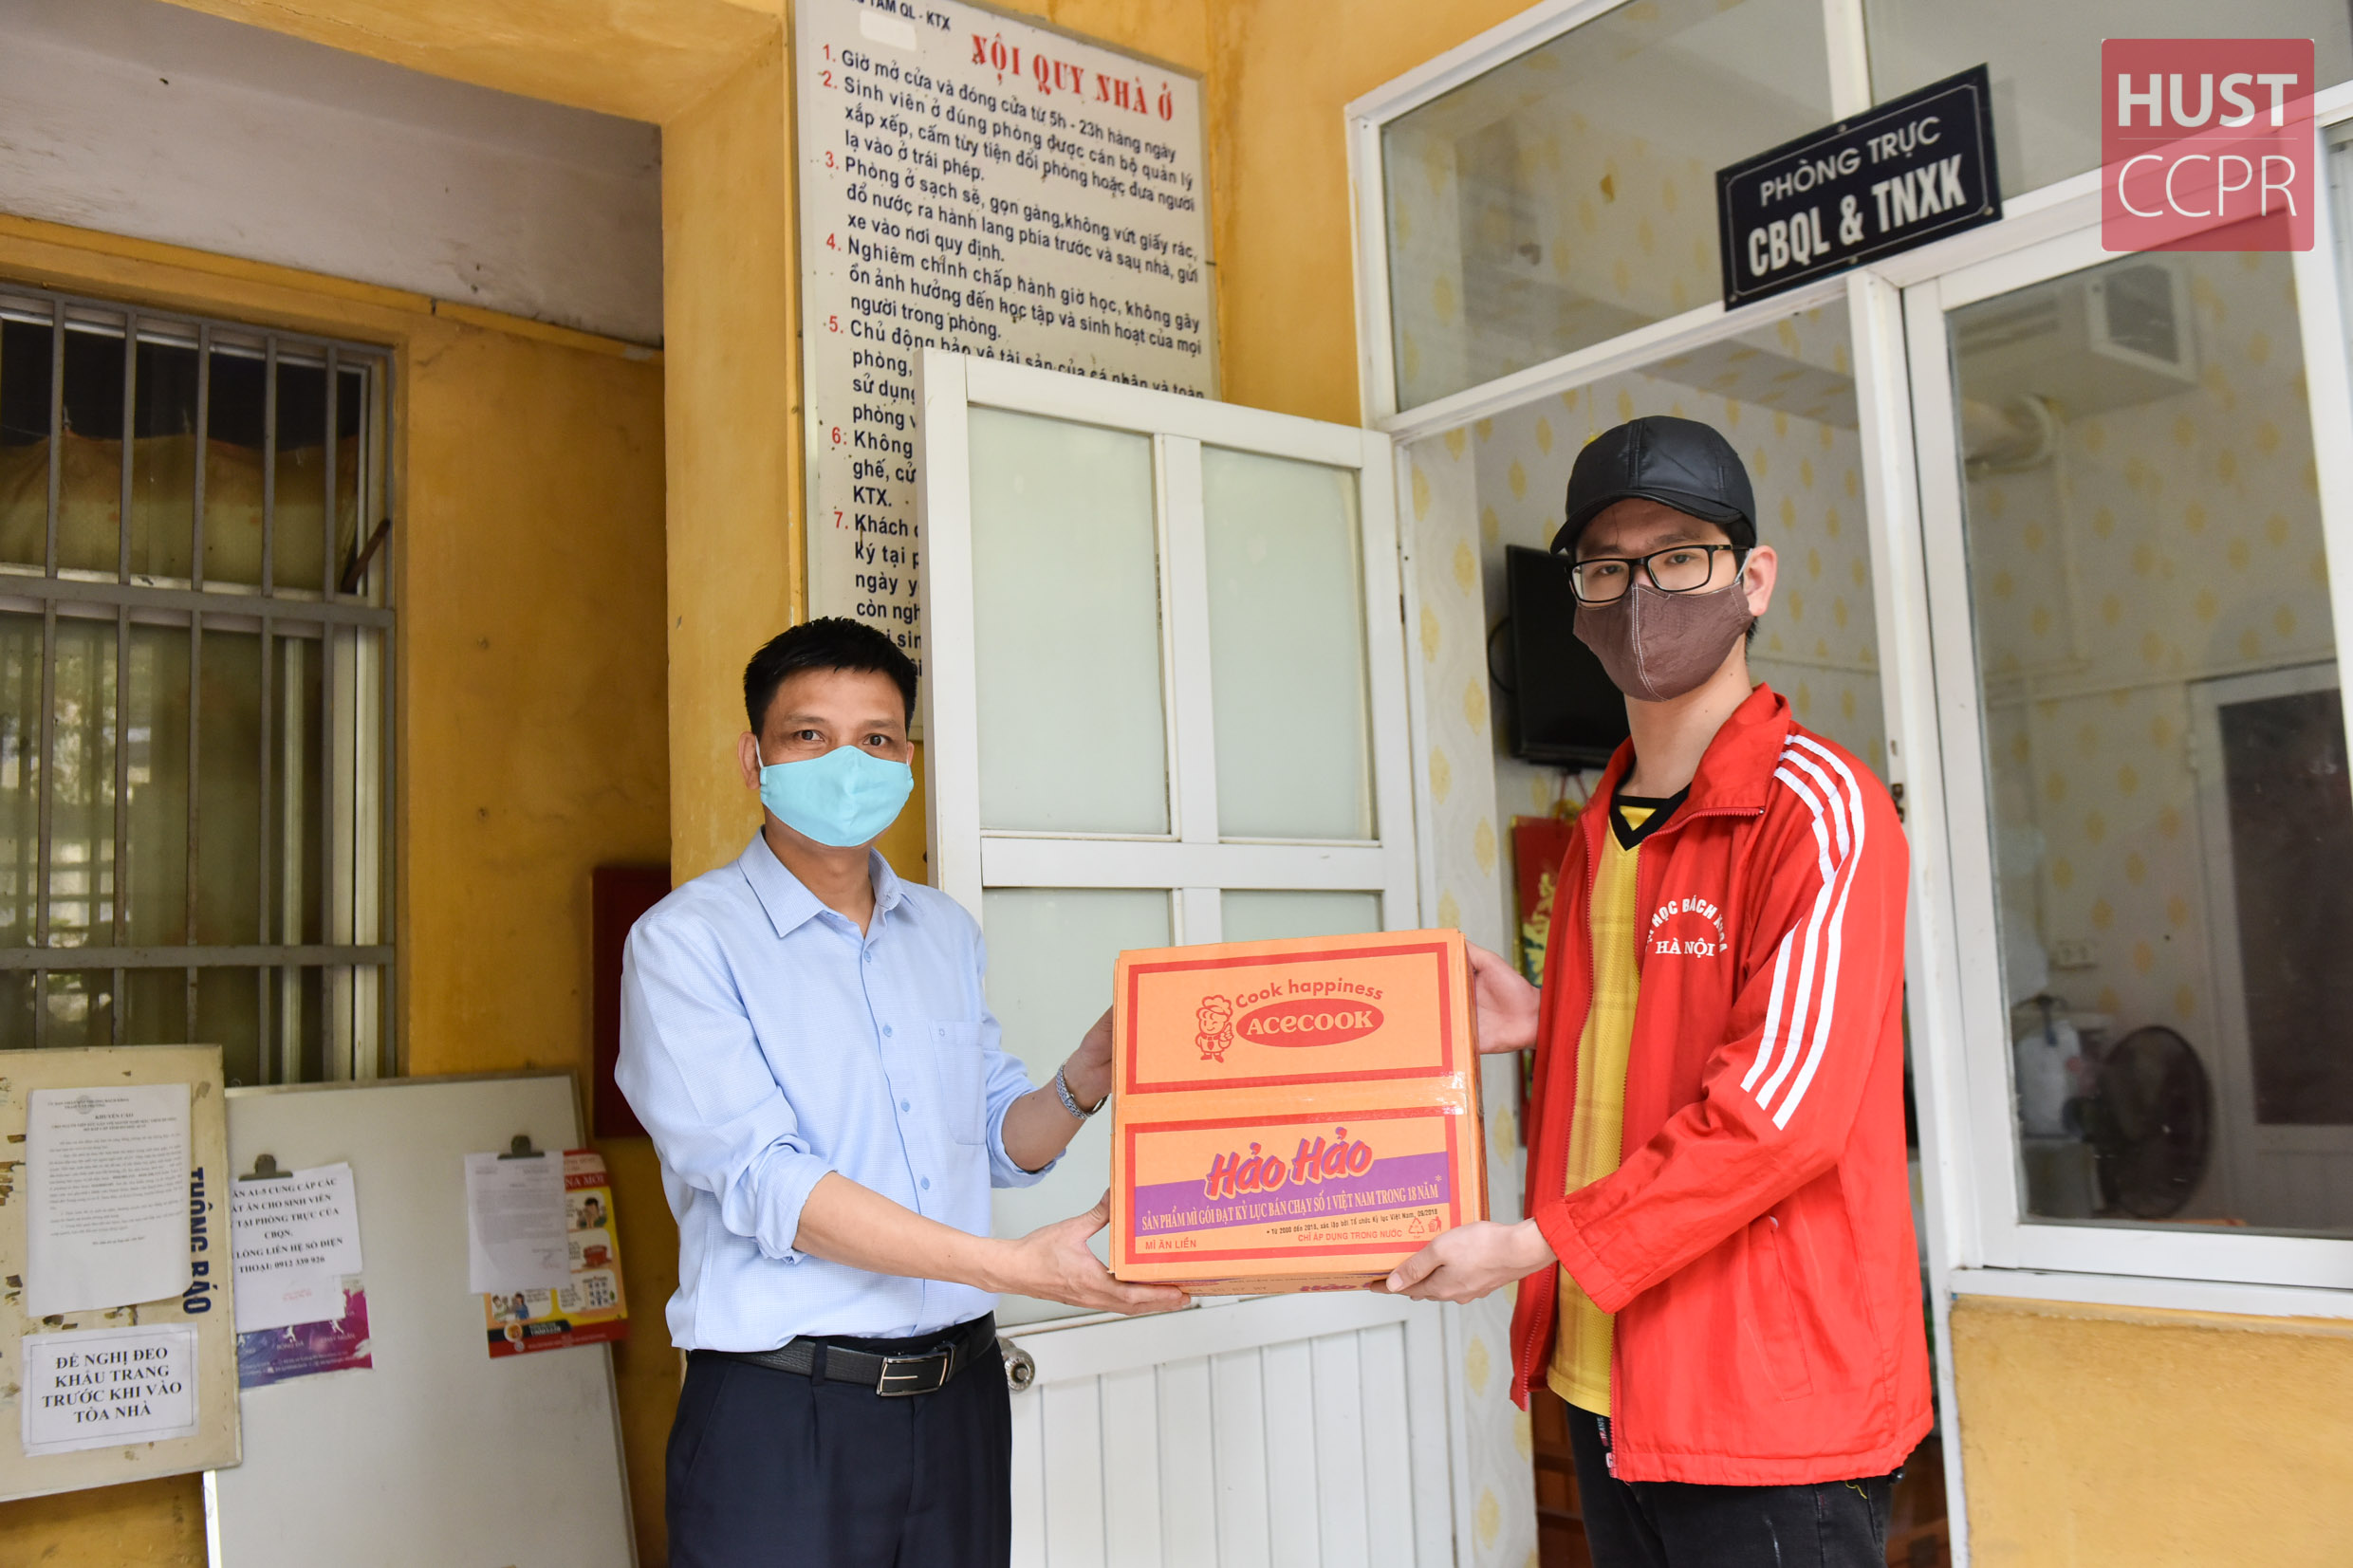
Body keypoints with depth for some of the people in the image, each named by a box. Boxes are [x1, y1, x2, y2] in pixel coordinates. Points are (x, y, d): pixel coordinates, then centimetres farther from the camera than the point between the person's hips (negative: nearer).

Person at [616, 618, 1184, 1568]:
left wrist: (1079, 1089, -7)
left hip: (961, 1394, 6)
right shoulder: (685, 941, -9)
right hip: (783, 1416, -5)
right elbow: (766, 1185, -18)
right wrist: (1019, 1266, -24)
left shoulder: (946, 932, 11)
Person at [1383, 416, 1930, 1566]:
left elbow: (1783, 1106, -21)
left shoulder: (1817, 809, -13)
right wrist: (1547, 1025, 5)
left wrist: (1534, 1243, -19)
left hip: (1772, 1408, -7)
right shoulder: (1601, 831, 12)